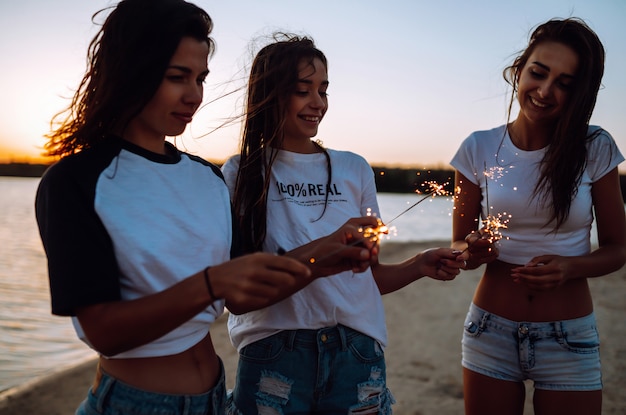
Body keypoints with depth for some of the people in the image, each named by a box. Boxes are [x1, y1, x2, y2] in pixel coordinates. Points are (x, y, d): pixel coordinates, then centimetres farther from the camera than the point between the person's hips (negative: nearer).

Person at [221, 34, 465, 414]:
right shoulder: (241, 175, 0)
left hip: (357, 352, 3)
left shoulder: (354, 169, 7)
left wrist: (419, 266, -7)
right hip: (273, 354, -2)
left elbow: (369, 276, 12)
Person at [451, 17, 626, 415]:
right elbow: (459, 245, 2)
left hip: (570, 341, 0)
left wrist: (570, 268, -19)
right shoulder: (479, 149, -6)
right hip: (491, 335, 1)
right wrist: (473, 252, -21)